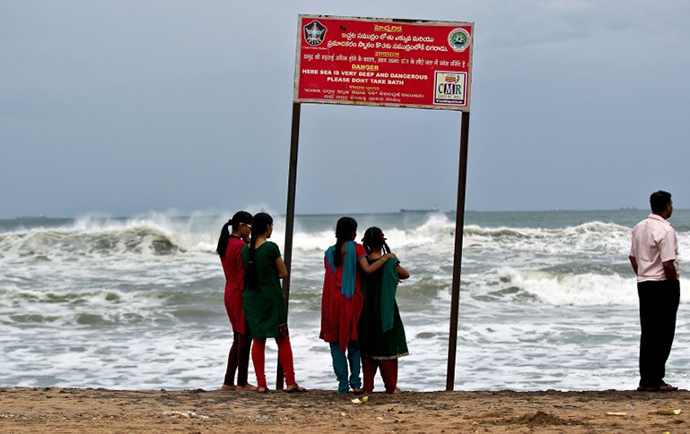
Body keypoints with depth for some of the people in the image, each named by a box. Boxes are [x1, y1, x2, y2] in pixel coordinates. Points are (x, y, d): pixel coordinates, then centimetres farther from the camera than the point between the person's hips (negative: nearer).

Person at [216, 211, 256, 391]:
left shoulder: (225, 244, 10)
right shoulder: (240, 246, -18)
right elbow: (243, 276, -20)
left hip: (230, 293, 9)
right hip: (241, 294, -9)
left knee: (238, 339, 16)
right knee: (244, 338, -1)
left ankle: (228, 382, 17)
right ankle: (242, 383, 5)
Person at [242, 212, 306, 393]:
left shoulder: (245, 249, 3)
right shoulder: (271, 247, -13)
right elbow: (283, 273, -6)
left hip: (251, 298, 5)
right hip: (271, 297, -5)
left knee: (258, 340, 10)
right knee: (283, 340, 4)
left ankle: (261, 383, 7)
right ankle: (290, 382, 4)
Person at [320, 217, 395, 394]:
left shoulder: (330, 252, 7)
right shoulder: (356, 248, -4)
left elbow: (331, 276, 11)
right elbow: (368, 269, -17)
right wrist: (387, 257, -7)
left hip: (333, 300, 2)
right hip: (353, 300, -1)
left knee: (336, 342, 5)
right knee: (354, 342, 11)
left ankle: (343, 385, -1)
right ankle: (355, 382, 1)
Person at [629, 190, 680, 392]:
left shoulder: (639, 228, 9)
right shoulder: (665, 230, -16)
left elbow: (633, 257, 15)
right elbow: (668, 264, -20)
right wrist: (675, 284, -7)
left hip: (643, 283, 8)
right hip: (663, 285, -8)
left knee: (647, 332, 11)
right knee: (663, 334, -1)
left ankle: (645, 380, 12)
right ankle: (655, 381, -1)